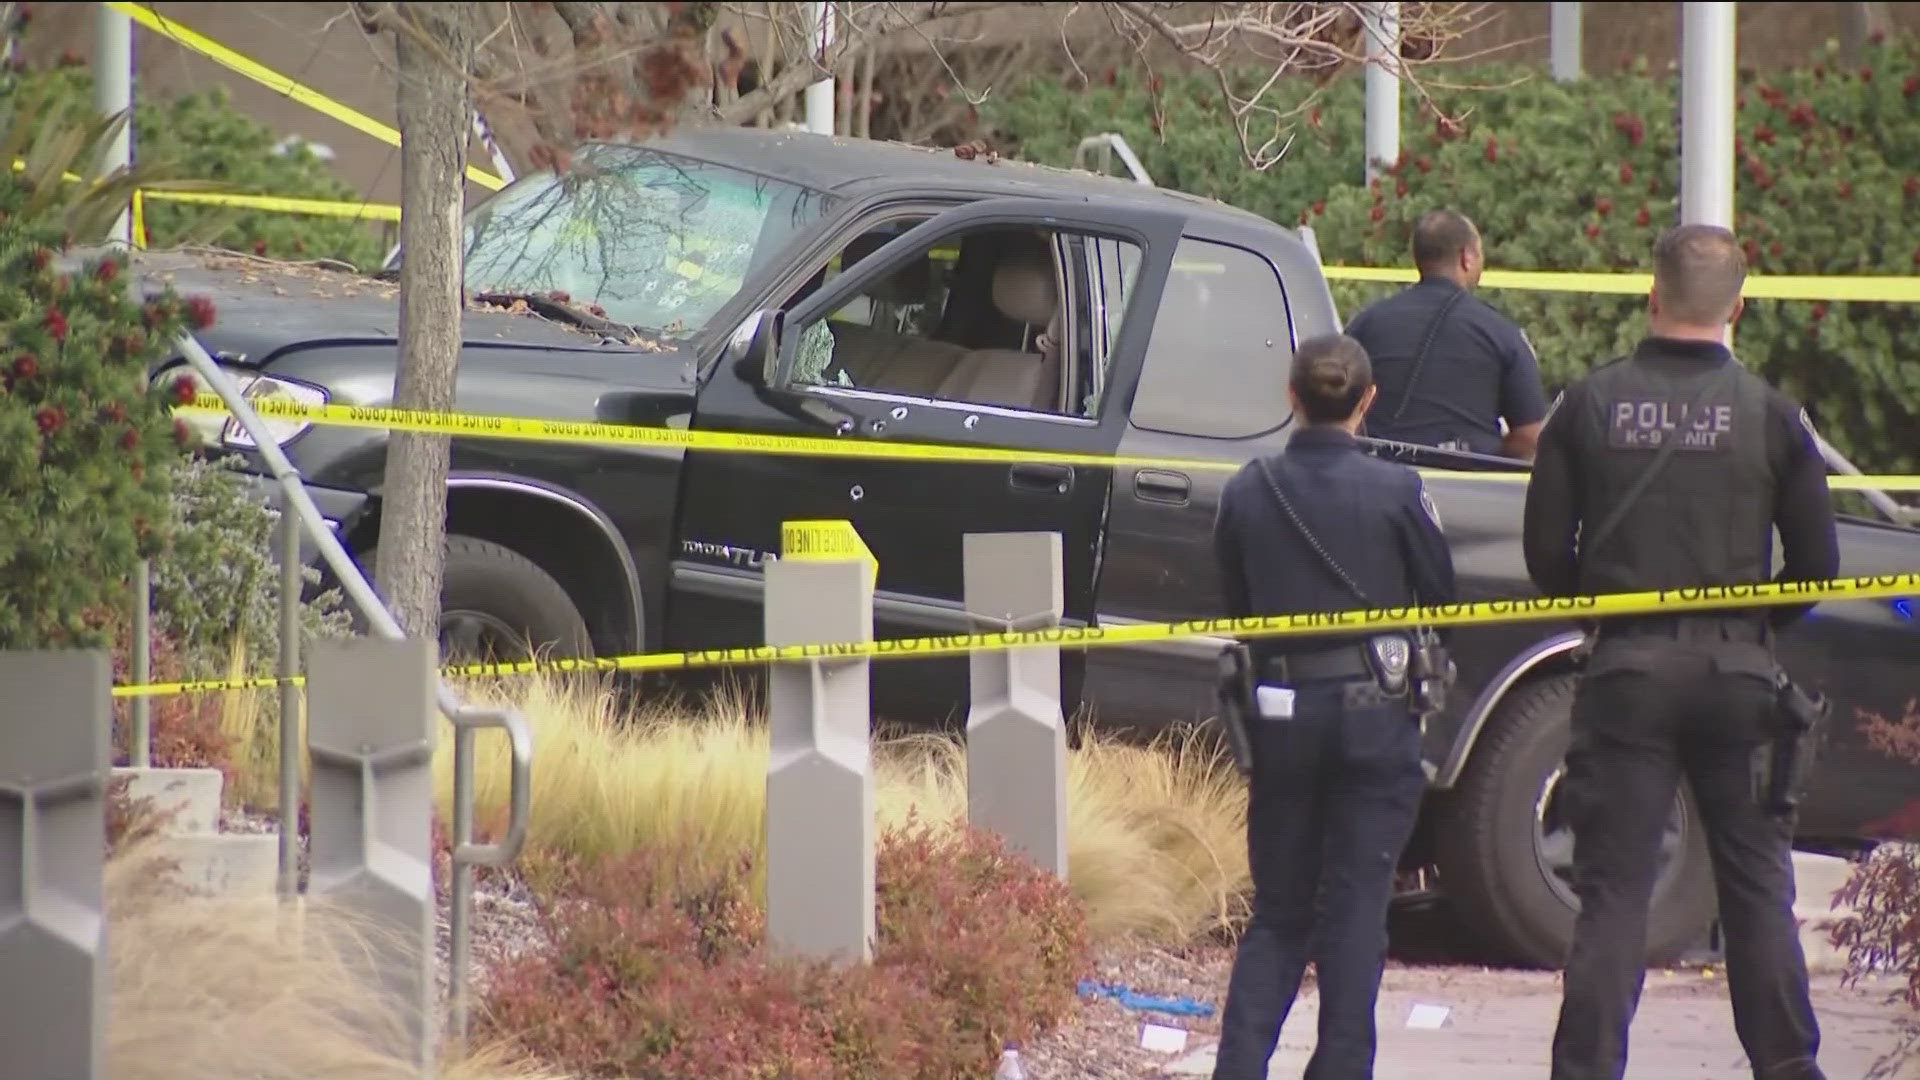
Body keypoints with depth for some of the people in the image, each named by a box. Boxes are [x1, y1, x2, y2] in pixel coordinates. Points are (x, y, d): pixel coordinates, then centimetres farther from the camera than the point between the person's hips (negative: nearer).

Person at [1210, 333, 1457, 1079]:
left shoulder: (1247, 493, -2)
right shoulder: (1396, 492, -10)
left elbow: (1235, 608, 7)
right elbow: (1439, 598, 2)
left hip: (1281, 711, 3)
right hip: (1374, 710, -3)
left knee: (1277, 910, 12)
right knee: (1356, 908, 3)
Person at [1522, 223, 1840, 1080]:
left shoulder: (1589, 406, -2)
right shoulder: (1770, 415, -2)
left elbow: (1546, 550, 0)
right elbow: (1818, 565, 1)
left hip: (1626, 672, 0)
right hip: (1738, 672, 0)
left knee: (1613, 889, 2)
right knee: (1758, 885, 10)